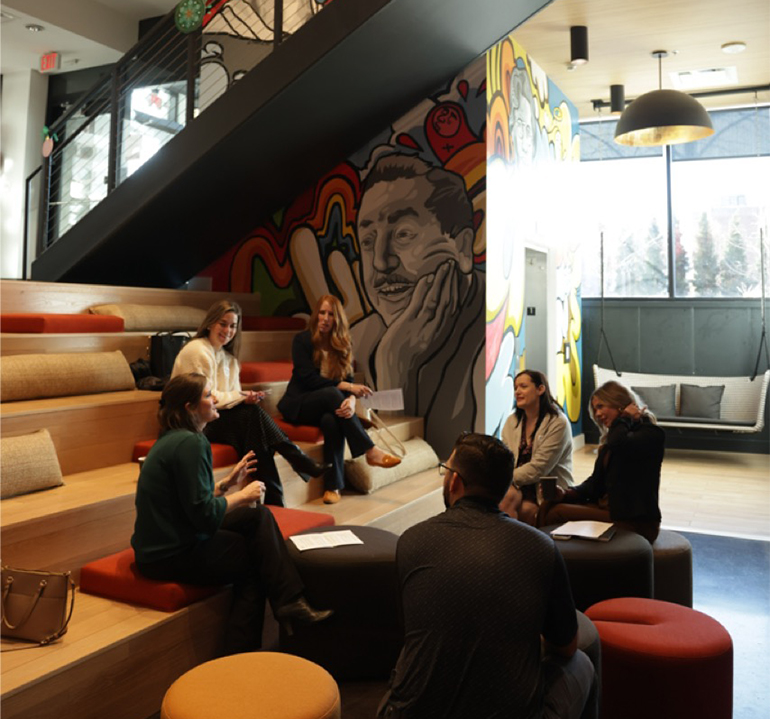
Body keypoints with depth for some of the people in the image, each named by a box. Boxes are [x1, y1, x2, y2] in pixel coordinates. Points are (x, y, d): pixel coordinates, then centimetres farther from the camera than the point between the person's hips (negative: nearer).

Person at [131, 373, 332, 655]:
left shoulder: (174, 439, 10)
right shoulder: (190, 444, -21)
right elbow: (204, 514, -23)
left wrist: (228, 482, 10)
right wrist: (242, 496, -10)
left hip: (165, 541, 9)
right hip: (171, 556, -9)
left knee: (259, 517, 4)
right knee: (257, 558, 2)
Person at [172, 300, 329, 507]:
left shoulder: (227, 356, 16)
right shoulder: (197, 350, -9)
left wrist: (247, 396, -13)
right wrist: (240, 397, -18)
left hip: (213, 418, 7)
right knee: (252, 413, -27)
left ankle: (273, 500, -24)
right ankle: (302, 462, -23)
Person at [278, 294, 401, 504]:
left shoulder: (343, 344, 5)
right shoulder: (302, 340, -7)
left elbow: (348, 380, -4)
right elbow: (308, 379, -16)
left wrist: (351, 400, -28)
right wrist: (345, 387, -22)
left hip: (327, 405, 3)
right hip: (298, 404, -3)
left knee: (331, 420, -35)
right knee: (332, 394, -35)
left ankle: (333, 486, -31)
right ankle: (371, 451, -34)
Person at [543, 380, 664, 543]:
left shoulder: (650, 434, -7)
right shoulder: (611, 437, 18)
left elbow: (619, 444, -31)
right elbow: (596, 483, 15)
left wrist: (624, 418, -10)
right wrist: (567, 494, -4)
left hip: (635, 522, -8)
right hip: (609, 508, 8)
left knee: (559, 513, -22)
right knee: (549, 509, -15)